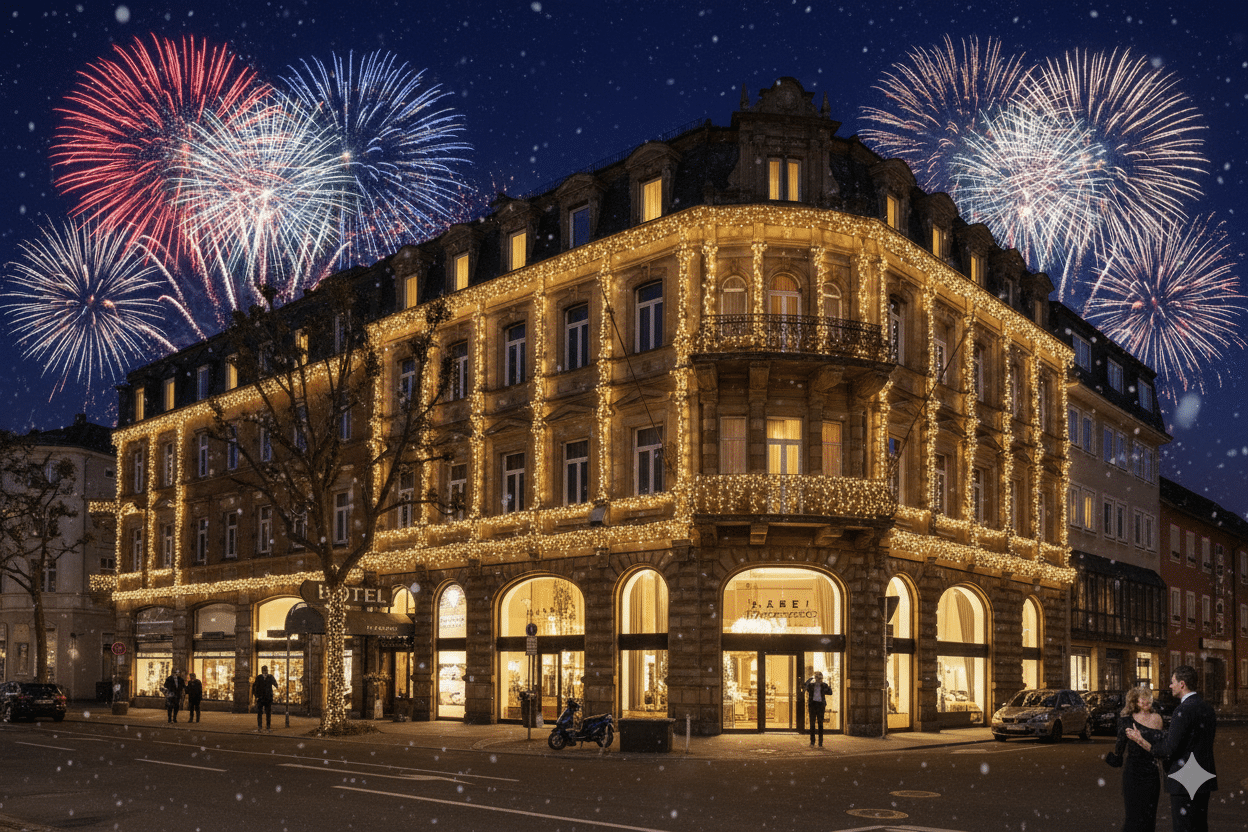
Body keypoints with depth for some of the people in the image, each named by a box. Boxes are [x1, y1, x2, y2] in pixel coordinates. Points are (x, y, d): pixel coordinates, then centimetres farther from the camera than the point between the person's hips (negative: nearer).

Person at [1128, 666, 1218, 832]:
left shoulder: (1183, 710, -18)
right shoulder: (1208, 708, 10)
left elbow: (1168, 751, -20)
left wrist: (1139, 740, -8)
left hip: (1185, 783, -9)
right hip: (1204, 780, 9)